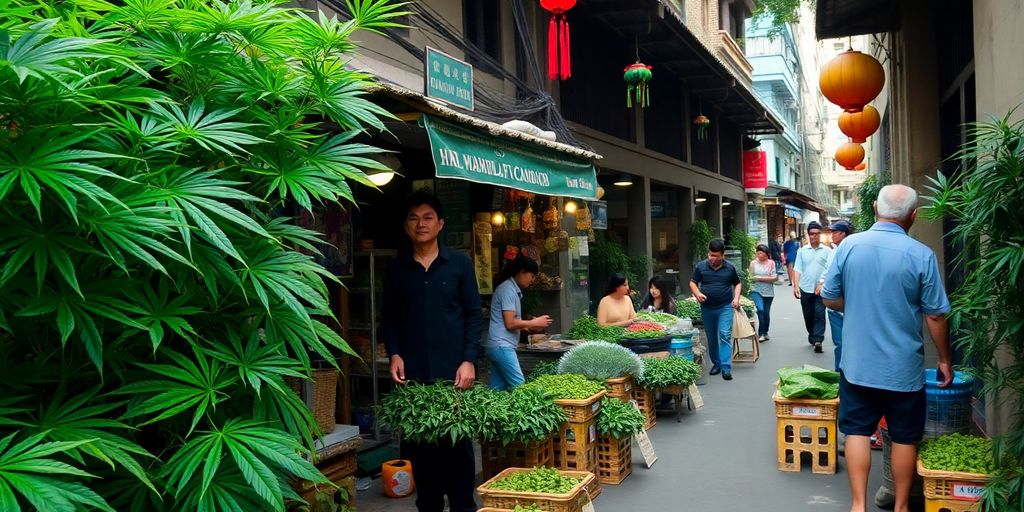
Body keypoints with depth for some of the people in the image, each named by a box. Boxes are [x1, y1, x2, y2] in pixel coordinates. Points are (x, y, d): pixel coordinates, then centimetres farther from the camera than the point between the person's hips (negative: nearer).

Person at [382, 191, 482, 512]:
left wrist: (469, 360, -7)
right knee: (418, 444, 6)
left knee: (458, 443, 4)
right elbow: (389, 318, 13)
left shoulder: (459, 264, 4)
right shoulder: (396, 270, 9)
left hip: (453, 372, -1)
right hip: (412, 374, 2)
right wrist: (394, 354, -3)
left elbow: (473, 314, 2)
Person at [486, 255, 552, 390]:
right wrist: (533, 323, -6)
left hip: (499, 346, 10)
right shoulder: (508, 289, -12)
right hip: (502, 346, -10)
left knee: (497, 390, 7)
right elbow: (510, 323, -16)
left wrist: (530, 325, 11)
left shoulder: (512, 289, 17)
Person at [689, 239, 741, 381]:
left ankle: (726, 368, -12)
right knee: (711, 338, 12)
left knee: (725, 336, -12)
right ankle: (716, 363, 29)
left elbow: (737, 284, 13)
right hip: (707, 308, 2)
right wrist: (697, 293, -13)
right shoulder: (701, 267, -1)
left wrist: (736, 297, -3)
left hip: (725, 307, -2)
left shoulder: (730, 268, 0)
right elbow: (693, 282, 7)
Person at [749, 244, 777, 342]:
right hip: (756, 291, -1)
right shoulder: (753, 263, 3)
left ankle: (765, 333, 28)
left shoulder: (771, 263, 1)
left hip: (768, 292, 1)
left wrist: (761, 278, -11)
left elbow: (775, 278, -6)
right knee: (760, 309, -18)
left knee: (766, 312, 9)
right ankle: (761, 334, -12)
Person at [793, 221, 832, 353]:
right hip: (805, 289, 3)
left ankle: (817, 340, -13)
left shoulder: (827, 251, 0)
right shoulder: (802, 251, 6)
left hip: (821, 289, -3)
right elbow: (797, 269, 4)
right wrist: (795, 285, -7)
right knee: (808, 316, 11)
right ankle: (812, 336, 28)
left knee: (819, 314, -10)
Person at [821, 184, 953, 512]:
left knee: (858, 431, 11)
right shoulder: (921, 255, -13)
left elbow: (830, 298, 2)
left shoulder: (849, 245, -6)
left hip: (857, 363, 2)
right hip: (904, 366, -1)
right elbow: (936, 316, -7)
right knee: (904, 438, 13)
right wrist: (945, 360, 6)